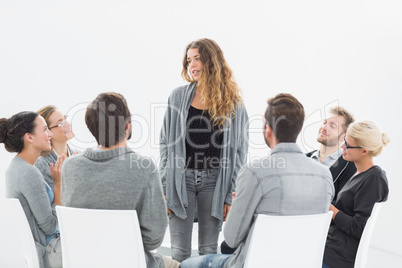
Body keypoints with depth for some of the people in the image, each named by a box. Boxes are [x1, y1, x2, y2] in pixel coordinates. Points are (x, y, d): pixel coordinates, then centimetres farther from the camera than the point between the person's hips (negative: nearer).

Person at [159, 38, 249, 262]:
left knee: (209, 251, 8)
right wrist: (164, 188, -1)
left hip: (214, 181, 0)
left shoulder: (234, 104, 1)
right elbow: (166, 144, 5)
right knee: (180, 252, 4)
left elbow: (240, 152, 3)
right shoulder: (178, 97, 4)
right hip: (182, 179, 1)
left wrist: (231, 195, -3)